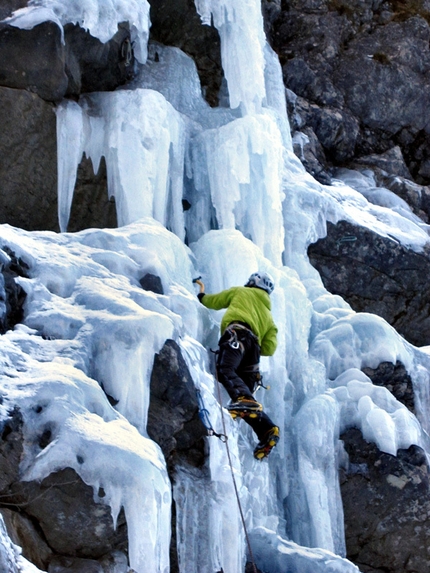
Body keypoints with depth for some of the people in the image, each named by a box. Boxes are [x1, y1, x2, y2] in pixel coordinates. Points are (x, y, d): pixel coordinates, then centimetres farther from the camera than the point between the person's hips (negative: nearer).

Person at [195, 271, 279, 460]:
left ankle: (242, 399, -60)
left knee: (225, 369, -31)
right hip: (254, 347, 6)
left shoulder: (240, 292, 29)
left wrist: (201, 294, 55)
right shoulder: (268, 316, 37)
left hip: (237, 334, -6)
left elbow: (213, 302, 34)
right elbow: (269, 348, 23)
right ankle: (267, 430, -17)